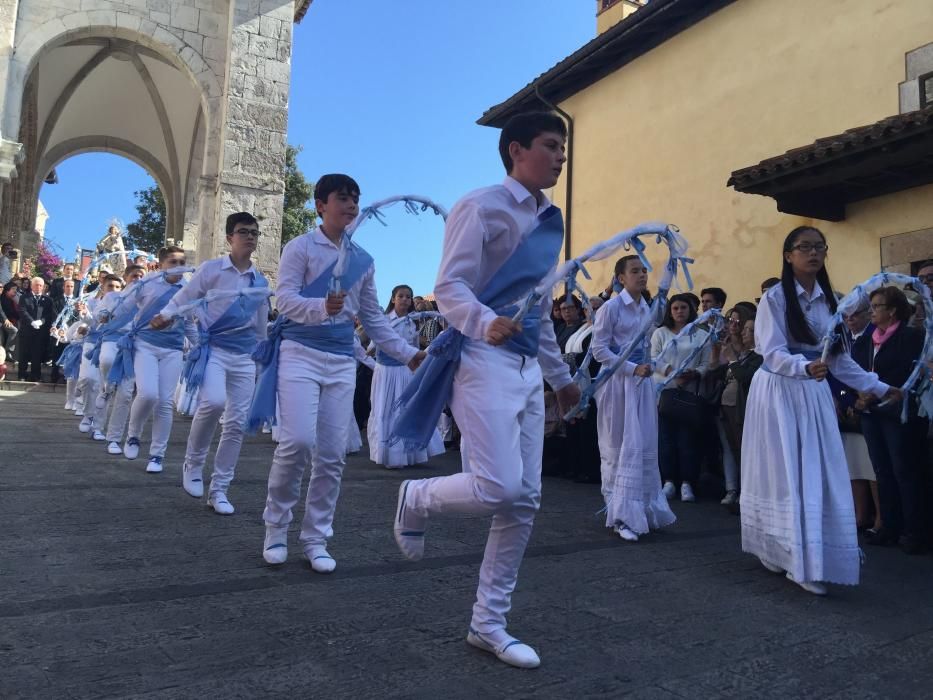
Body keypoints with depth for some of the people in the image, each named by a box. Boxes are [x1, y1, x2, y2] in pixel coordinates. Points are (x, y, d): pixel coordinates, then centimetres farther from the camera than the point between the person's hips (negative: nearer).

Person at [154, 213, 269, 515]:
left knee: (237, 424, 2)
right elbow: (183, 299, -1)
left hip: (245, 356, 4)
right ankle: (193, 463, -2)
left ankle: (218, 490, 16)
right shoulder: (211, 269, 0)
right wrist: (165, 316, -22)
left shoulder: (261, 282, 12)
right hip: (212, 348, -4)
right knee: (213, 402, -30)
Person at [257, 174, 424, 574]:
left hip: (342, 360, 5)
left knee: (332, 455, 2)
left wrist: (407, 354, 12)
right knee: (298, 441, -17)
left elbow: (373, 317, 18)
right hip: (300, 352, -4)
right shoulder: (300, 247, 1)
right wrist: (322, 307, -31)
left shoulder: (363, 260, 15)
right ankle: (276, 527, 7)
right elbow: (284, 298, -11)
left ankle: (315, 539, 15)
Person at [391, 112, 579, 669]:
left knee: (525, 501, 5)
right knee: (499, 487, -18)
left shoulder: (550, 222, 19)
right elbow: (449, 288, -13)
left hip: (527, 370, 8)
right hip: (483, 360, -8)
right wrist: (486, 323, -33)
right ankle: (416, 499, 15)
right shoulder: (482, 207, -5)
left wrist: (561, 375, 27)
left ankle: (489, 625, 19)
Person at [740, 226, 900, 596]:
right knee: (786, 476, -3)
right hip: (779, 393, -5)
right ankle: (793, 559, 3)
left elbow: (840, 357, 14)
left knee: (819, 476, 4)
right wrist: (806, 367, -33)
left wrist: (879, 387, 14)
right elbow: (772, 353, -16)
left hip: (814, 394, 6)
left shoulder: (829, 300, 10)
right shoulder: (774, 297, -8)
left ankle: (812, 561, 15)